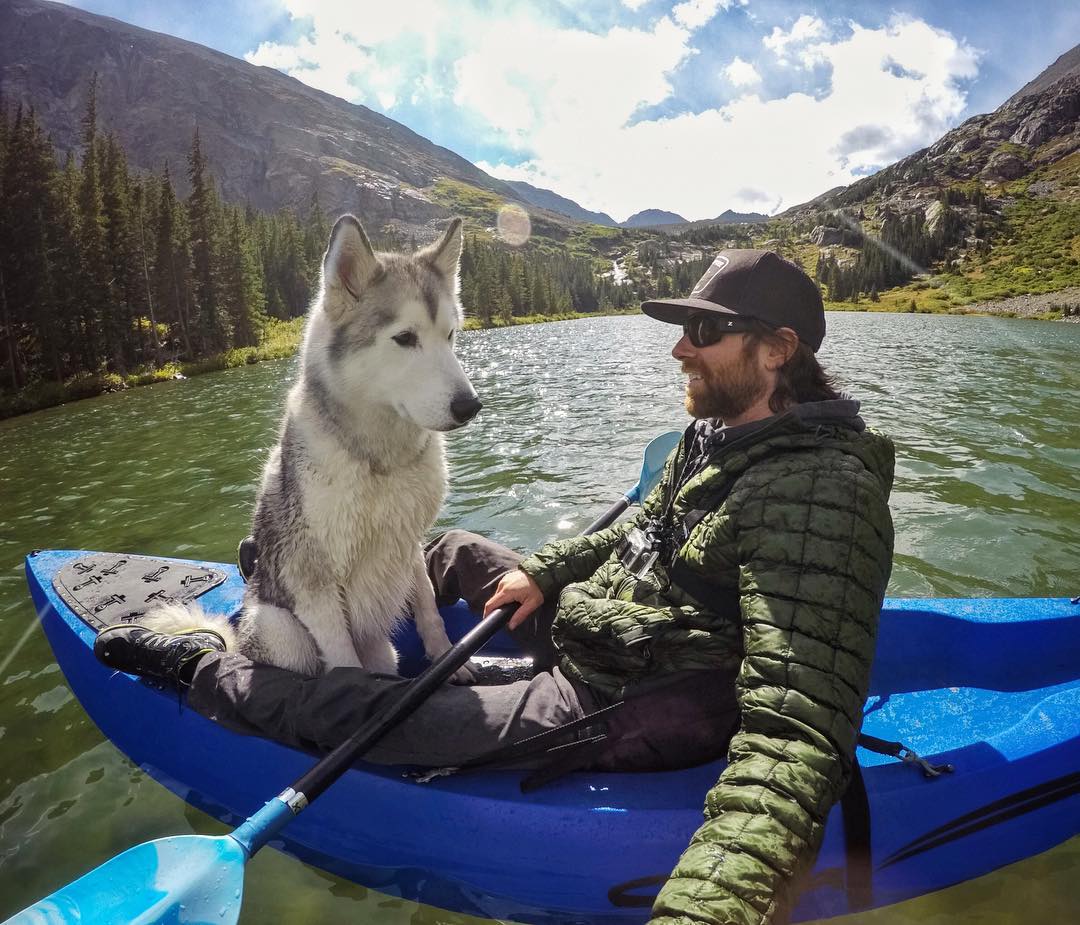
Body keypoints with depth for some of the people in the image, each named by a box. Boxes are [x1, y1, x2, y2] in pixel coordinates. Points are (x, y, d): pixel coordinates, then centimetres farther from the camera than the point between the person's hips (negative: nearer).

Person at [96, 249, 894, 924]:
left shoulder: (817, 493, -28)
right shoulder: (718, 436, 3)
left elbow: (798, 737, -37)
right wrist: (541, 573, 4)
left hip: (615, 711, -8)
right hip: (596, 623, 9)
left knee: (351, 710, -6)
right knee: (458, 553, 20)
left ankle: (197, 667, 20)